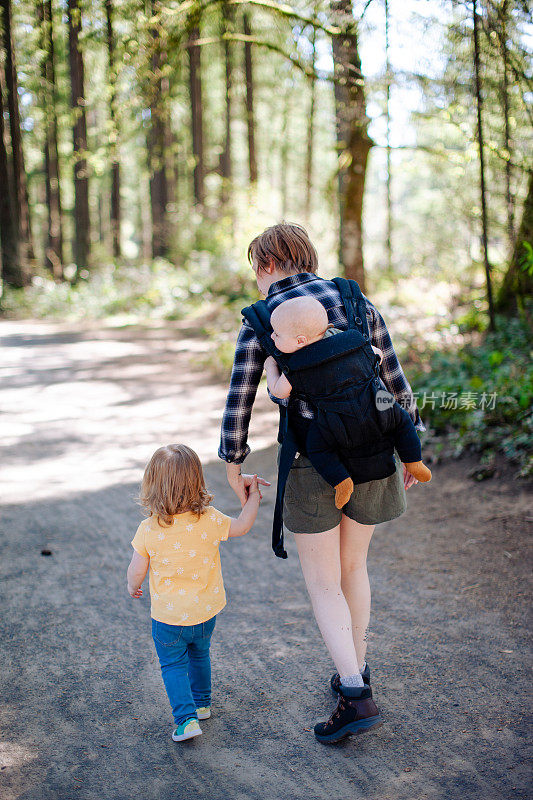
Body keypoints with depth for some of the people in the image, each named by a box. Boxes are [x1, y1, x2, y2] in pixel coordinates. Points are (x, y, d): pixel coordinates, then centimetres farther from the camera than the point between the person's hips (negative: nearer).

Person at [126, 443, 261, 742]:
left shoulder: (148, 530, -19)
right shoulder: (209, 520, -16)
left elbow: (136, 572, -9)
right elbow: (242, 526, 2)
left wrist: (133, 587, 13)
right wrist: (253, 496, 14)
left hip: (168, 618, -3)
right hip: (206, 611, 3)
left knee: (173, 665, 14)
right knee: (200, 655, 27)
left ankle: (187, 719, 2)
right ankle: (202, 703, 43)